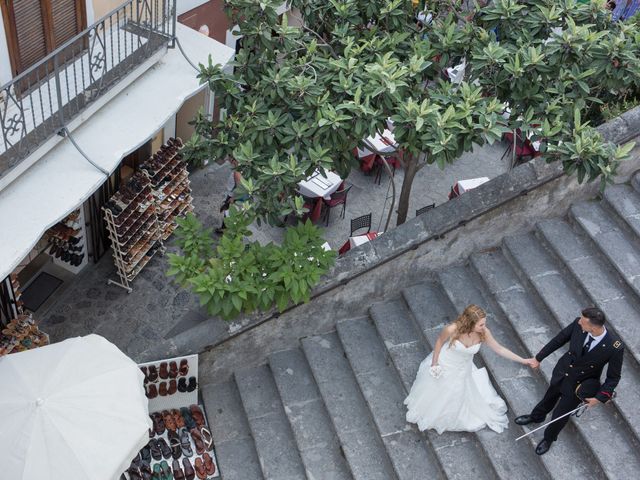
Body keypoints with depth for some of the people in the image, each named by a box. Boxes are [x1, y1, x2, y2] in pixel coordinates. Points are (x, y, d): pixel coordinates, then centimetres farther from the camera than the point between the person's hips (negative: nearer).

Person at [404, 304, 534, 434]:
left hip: (462, 371, 2)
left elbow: (499, 349, -14)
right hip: (444, 366, -2)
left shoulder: (483, 333, -28)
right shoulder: (452, 330, -37)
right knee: (435, 391, 25)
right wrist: (434, 363, -7)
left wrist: (523, 360, -12)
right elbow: (439, 342, -17)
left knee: (458, 397, 23)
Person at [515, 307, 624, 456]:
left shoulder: (614, 347, -35)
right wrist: (539, 358, 3)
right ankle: (536, 417, 63)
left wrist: (600, 397, -23)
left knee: (560, 414, 16)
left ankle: (548, 438, 49)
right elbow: (559, 339, -7)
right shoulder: (578, 324, -27)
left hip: (579, 385, -3)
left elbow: (613, 377, -17)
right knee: (549, 398, 30)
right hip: (562, 373, 3)